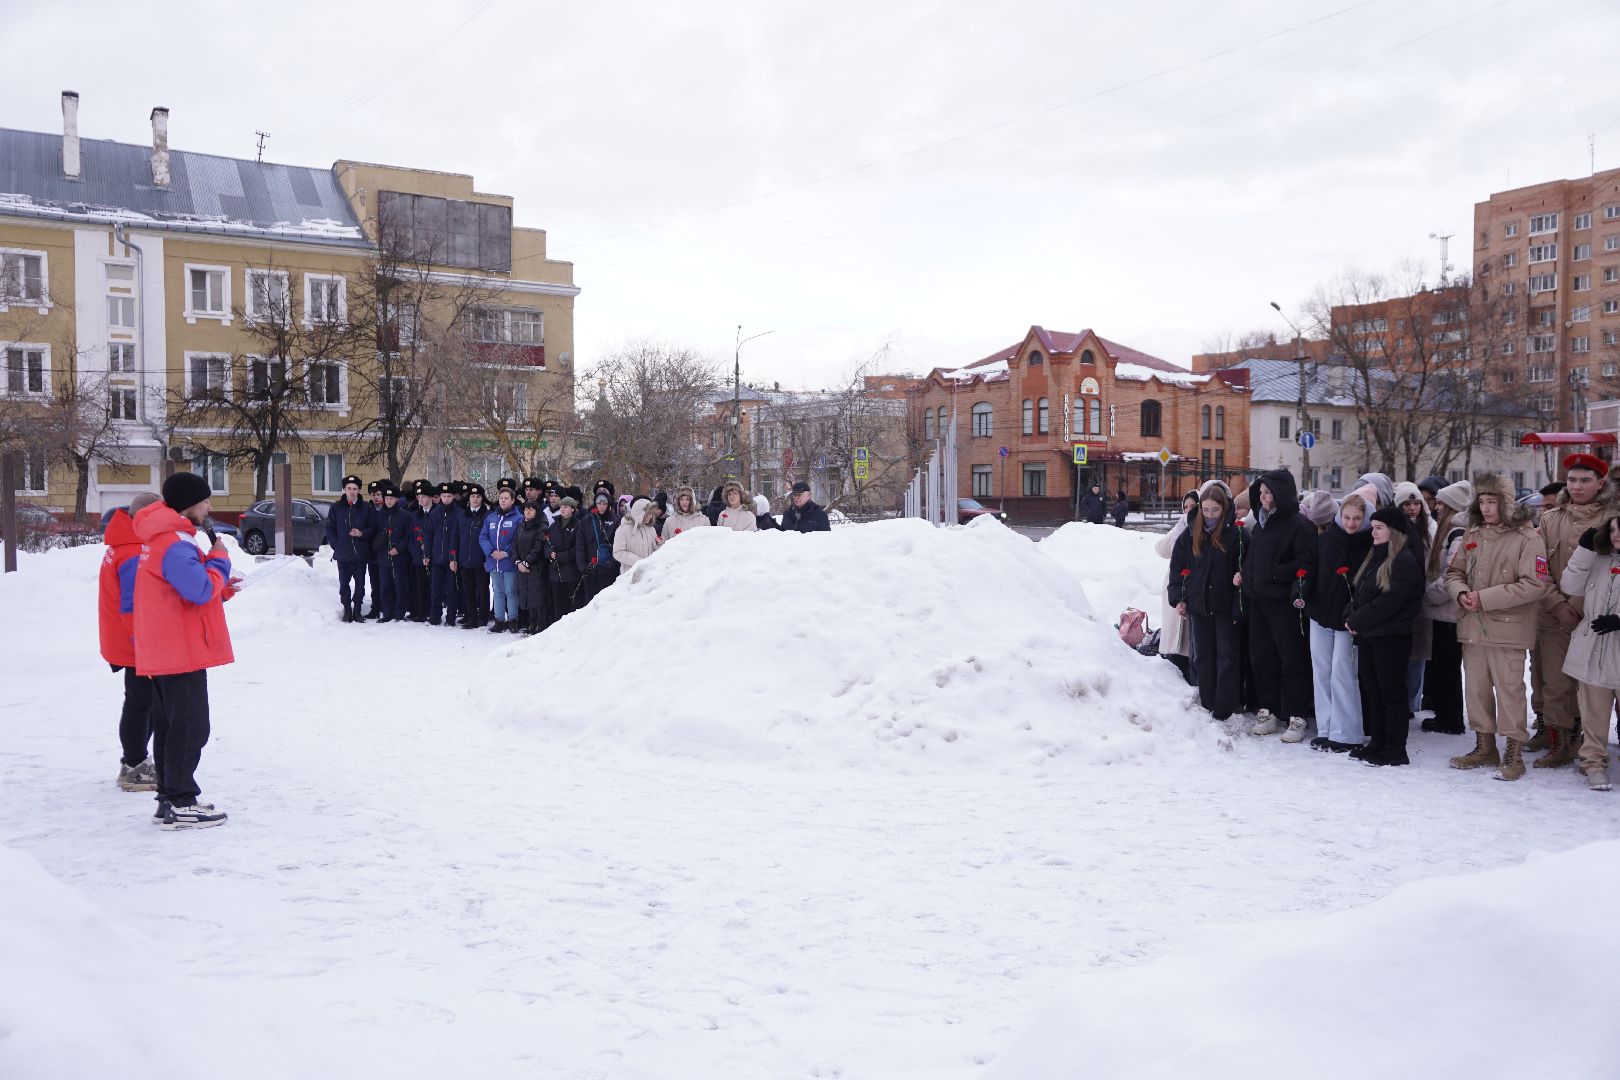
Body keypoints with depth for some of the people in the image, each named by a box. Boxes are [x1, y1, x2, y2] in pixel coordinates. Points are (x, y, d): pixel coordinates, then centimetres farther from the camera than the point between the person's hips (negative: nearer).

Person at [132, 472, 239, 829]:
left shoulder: (163, 538, 16)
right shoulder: (175, 543, -18)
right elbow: (201, 589, -25)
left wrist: (220, 589, 6)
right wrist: (220, 560, -10)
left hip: (162, 650, 11)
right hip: (182, 651, -11)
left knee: (170, 725, 16)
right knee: (189, 728, -4)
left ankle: (169, 797, 24)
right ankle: (180, 804, 1)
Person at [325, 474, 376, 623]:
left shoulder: (366, 507, 2)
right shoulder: (337, 507, 5)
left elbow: (373, 527, 4)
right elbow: (330, 528, 8)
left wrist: (362, 533, -13)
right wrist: (335, 544, -2)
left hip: (361, 553, 0)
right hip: (342, 553, 1)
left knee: (360, 583, 4)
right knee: (344, 583, 3)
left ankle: (357, 609, 14)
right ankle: (347, 610, 12)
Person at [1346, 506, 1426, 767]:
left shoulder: (1405, 562, -13)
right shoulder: (1373, 557, 16)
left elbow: (1388, 602, -19)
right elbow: (1359, 592, 17)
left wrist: (1357, 621, -13)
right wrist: (1351, 617, 0)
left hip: (1391, 637, -9)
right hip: (1368, 635, 9)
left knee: (1392, 693, -2)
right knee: (1372, 691, 12)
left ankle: (1395, 750, 4)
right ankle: (1378, 744, 20)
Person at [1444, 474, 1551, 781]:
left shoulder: (1527, 538, -9)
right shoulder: (1472, 535, 9)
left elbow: (1535, 584, -16)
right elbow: (1454, 572, 17)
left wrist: (1485, 598, -18)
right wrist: (1461, 592, -6)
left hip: (1507, 627, -6)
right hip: (1472, 626, 6)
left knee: (1509, 689, -1)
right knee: (1476, 687, 13)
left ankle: (1514, 753, 10)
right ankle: (1485, 747, 27)